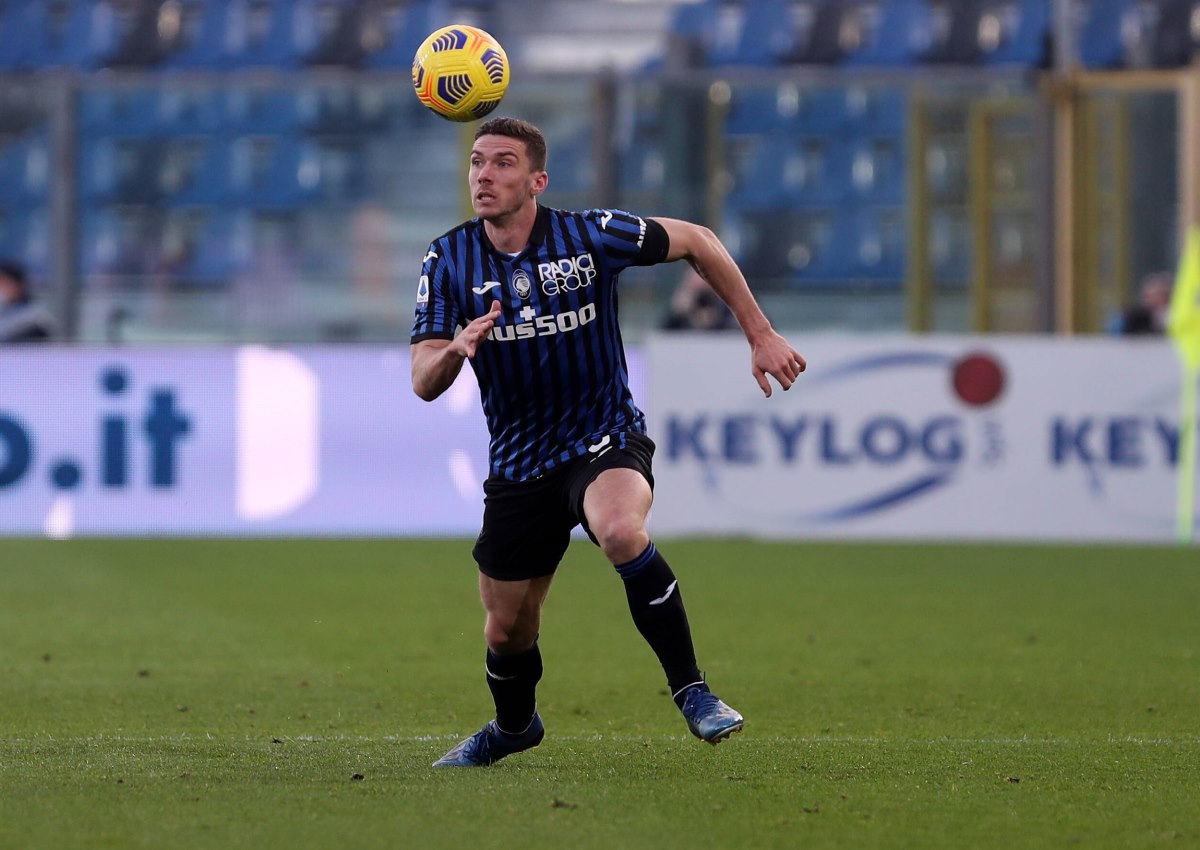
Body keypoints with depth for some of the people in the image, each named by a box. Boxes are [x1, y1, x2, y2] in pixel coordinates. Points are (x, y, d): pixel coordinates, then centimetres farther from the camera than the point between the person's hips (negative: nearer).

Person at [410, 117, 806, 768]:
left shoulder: (590, 236, -12)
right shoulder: (448, 261, -5)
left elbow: (696, 241, 4)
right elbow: (424, 385, -10)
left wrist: (760, 334, 3)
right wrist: (454, 349, -34)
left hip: (605, 441, -3)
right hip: (517, 464, 3)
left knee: (621, 531, -37)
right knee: (507, 630, 9)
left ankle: (690, 690, -24)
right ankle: (514, 726, 44)